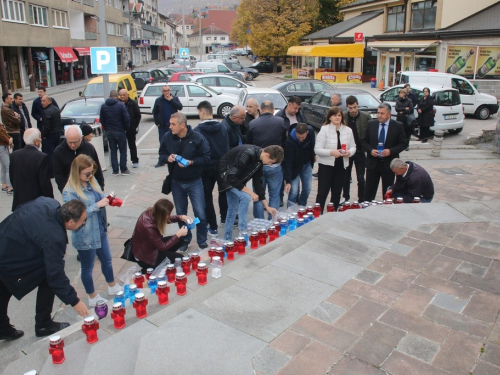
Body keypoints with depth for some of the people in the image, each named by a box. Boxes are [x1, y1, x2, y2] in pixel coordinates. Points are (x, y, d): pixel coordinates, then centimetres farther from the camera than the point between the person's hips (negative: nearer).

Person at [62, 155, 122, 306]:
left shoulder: (91, 181, -1)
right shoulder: (70, 192, -21)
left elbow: (100, 197, 11)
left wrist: (108, 199, -11)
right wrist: (97, 205, -28)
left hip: (100, 232, 7)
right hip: (85, 237, -7)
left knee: (107, 261, 24)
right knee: (87, 268, 14)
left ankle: (112, 287, 46)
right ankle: (93, 297, 33)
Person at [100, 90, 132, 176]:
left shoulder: (103, 106, 4)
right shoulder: (121, 105, -10)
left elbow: (101, 120, 8)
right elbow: (126, 118, -12)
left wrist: (106, 128, 17)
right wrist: (126, 128, 3)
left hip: (110, 132, 4)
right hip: (120, 132, -4)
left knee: (113, 151, 10)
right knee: (123, 151, 6)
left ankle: (115, 171, 10)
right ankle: (123, 170, 8)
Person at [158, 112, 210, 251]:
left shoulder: (197, 138, -17)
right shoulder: (167, 137, -8)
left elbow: (206, 158, -12)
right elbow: (161, 155, 4)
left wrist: (191, 162, -26)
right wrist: (167, 158, -19)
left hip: (194, 182, -3)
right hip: (176, 182, 3)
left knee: (200, 214, 0)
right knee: (180, 213, 16)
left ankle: (202, 242, 20)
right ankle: (185, 240, 35)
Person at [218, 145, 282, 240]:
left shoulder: (258, 159, -4)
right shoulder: (248, 154, -32)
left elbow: (258, 182, 3)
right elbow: (231, 177, -32)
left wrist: (267, 206, 4)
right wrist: (249, 191, -26)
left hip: (232, 176, 9)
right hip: (225, 175, -9)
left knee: (233, 209, 11)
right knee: (245, 197, -22)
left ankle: (227, 240, 22)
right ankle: (242, 231, -9)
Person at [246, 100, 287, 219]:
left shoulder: (253, 124, -5)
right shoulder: (281, 122, -5)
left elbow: (248, 143, 4)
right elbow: (285, 142, 4)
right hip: (275, 165, 0)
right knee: (274, 196, 11)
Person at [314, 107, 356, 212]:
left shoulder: (348, 130, 6)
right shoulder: (324, 130, -6)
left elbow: (353, 147, 12)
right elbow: (317, 149, -10)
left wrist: (349, 152, -11)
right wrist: (331, 152, -24)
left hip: (341, 166, 4)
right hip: (326, 165, -4)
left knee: (337, 193, 13)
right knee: (322, 192, -3)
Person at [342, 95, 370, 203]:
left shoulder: (366, 117, -8)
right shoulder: (342, 116, -4)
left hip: (360, 151, -2)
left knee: (361, 179, 1)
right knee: (346, 177, 14)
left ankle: (361, 200, 13)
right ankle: (345, 198, 31)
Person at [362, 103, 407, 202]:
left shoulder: (398, 126, -3)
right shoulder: (370, 124, 2)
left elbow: (403, 144, -1)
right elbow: (364, 141, 6)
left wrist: (390, 151, -17)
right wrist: (370, 150, -13)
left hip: (389, 164, -1)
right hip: (373, 163, 1)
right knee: (369, 192, 5)